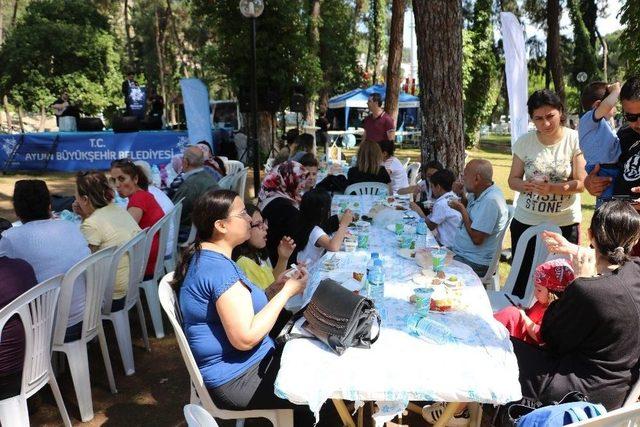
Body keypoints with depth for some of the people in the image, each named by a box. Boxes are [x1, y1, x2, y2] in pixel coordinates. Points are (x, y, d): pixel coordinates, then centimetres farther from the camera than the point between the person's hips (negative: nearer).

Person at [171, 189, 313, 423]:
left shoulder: (207, 257, 6)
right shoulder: (219, 267, -26)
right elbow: (245, 338, -29)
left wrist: (277, 288, -1)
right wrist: (287, 292, -21)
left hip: (244, 364, 9)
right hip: (235, 379, -9)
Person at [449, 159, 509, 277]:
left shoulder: (490, 200, -25)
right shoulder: (477, 192, 4)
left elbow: (477, 239, -25)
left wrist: (462, 209, -16)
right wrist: (461, 194, 3)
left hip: (474, 262, -9)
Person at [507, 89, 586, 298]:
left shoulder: (575, 140, -6)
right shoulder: (524, 142, 0)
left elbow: (580, 183, -9)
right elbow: (513, 180, 4)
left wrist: (551, 188, -27)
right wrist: (529, 185, -19)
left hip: (565, 223, -2)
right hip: (526, 221, 2)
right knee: (521, 281, 10)